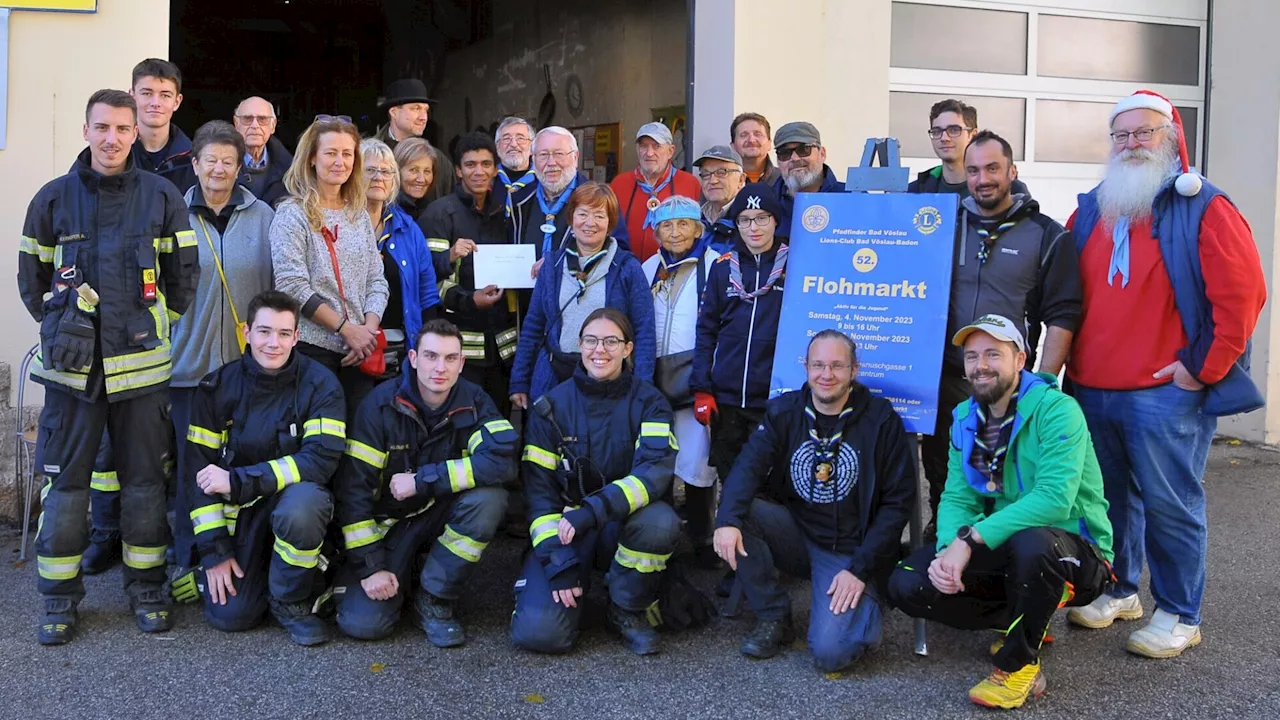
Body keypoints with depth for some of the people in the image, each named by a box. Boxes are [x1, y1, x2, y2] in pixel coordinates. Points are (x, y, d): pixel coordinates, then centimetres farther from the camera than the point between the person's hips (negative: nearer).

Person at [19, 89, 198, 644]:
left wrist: (156, 329, 7)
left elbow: (184, 274, 7)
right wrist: (61, 328, 6)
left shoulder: (162, 196, 2)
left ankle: (147, 588, 21)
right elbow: (31, 278, 11)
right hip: (73, 366, 0)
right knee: (66, 482, 4)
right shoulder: (54, 198, 4)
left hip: (141, 364, 0)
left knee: (144, 479, 7)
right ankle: (59, 597, 18)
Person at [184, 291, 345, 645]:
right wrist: (214, 550, -9)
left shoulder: (320, 384, -12)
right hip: (240, 510, 2)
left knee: (301, 505, -38)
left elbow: (321, 459, -22)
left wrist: (237, 481, -26)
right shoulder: (217, 386, -5)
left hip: (296, 494, -2)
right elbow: (198, 470, -4)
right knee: (228, 615, -10)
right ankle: (258, 564, 25)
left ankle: (290, 601, -10)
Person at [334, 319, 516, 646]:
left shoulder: (473, 402, -11)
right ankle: (401, 576, 17)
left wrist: (421, 480, -30)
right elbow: (353, 486, -15)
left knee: (489, 497, -30)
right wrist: (370, 567, -19)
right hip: (387, 522, -1)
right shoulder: (382, 404, -15)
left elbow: (503, 460, -30)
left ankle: (435, 599, -11)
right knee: (363, 622, -19)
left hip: (442, 515, 1)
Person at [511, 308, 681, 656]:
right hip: (566, 528, 0)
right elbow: (539, 488, -5)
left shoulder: (648, 402, -4)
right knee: (538, 632, -23)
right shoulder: (553, 405, -2)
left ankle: (627, 609, -7)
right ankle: (576, 584, 12)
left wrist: (596, 508, -36)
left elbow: (656, 469, -21)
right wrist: (558, 558, -17)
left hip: (624, 523, 1)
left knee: (660, 522, -36)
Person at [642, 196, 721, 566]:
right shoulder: (649, 268, 12)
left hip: (695, 377, -5)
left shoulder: (714, 265, -6)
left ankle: (701, 538, 12)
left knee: (695, 462, -5)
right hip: (654, 376, 5)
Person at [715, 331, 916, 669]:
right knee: (739, 512, -25)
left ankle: (867, 603, 13)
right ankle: (773, 617, -6)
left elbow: (899, 502, -6)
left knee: (830, 652, -23)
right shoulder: (784, 410, 1)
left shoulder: (881, 419, -6)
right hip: (795, 534, 4)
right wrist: (727, 520, -34)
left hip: (850, 550, -3)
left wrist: (860, 569, -13)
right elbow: (748, 465, -14)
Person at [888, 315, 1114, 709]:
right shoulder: (965, 419, 3)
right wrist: (948, 551, -23)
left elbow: (1054, 499, -30)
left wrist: (971, 540, -32)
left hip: (1072, 552, -6)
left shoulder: (1055, 410, -19)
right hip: (1004, 553, 6)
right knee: (907, 584, -12)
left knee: (1032, 542, -41)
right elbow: (957, 498, -2)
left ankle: (1019, 665, -13)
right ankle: (1026, 623, 7)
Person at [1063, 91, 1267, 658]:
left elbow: (1242, 293, -11)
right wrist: (1071, 360, 11)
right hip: (1092, 389, 5)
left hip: (1166, 393, -5)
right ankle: (1119, 591, 31)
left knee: (1169, 505, 0)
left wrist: (1204, 367, -12)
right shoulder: (1091, 211, 13)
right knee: (1111, 497, 15)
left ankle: (1178, 615, 14)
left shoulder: (1204, 208, -4)